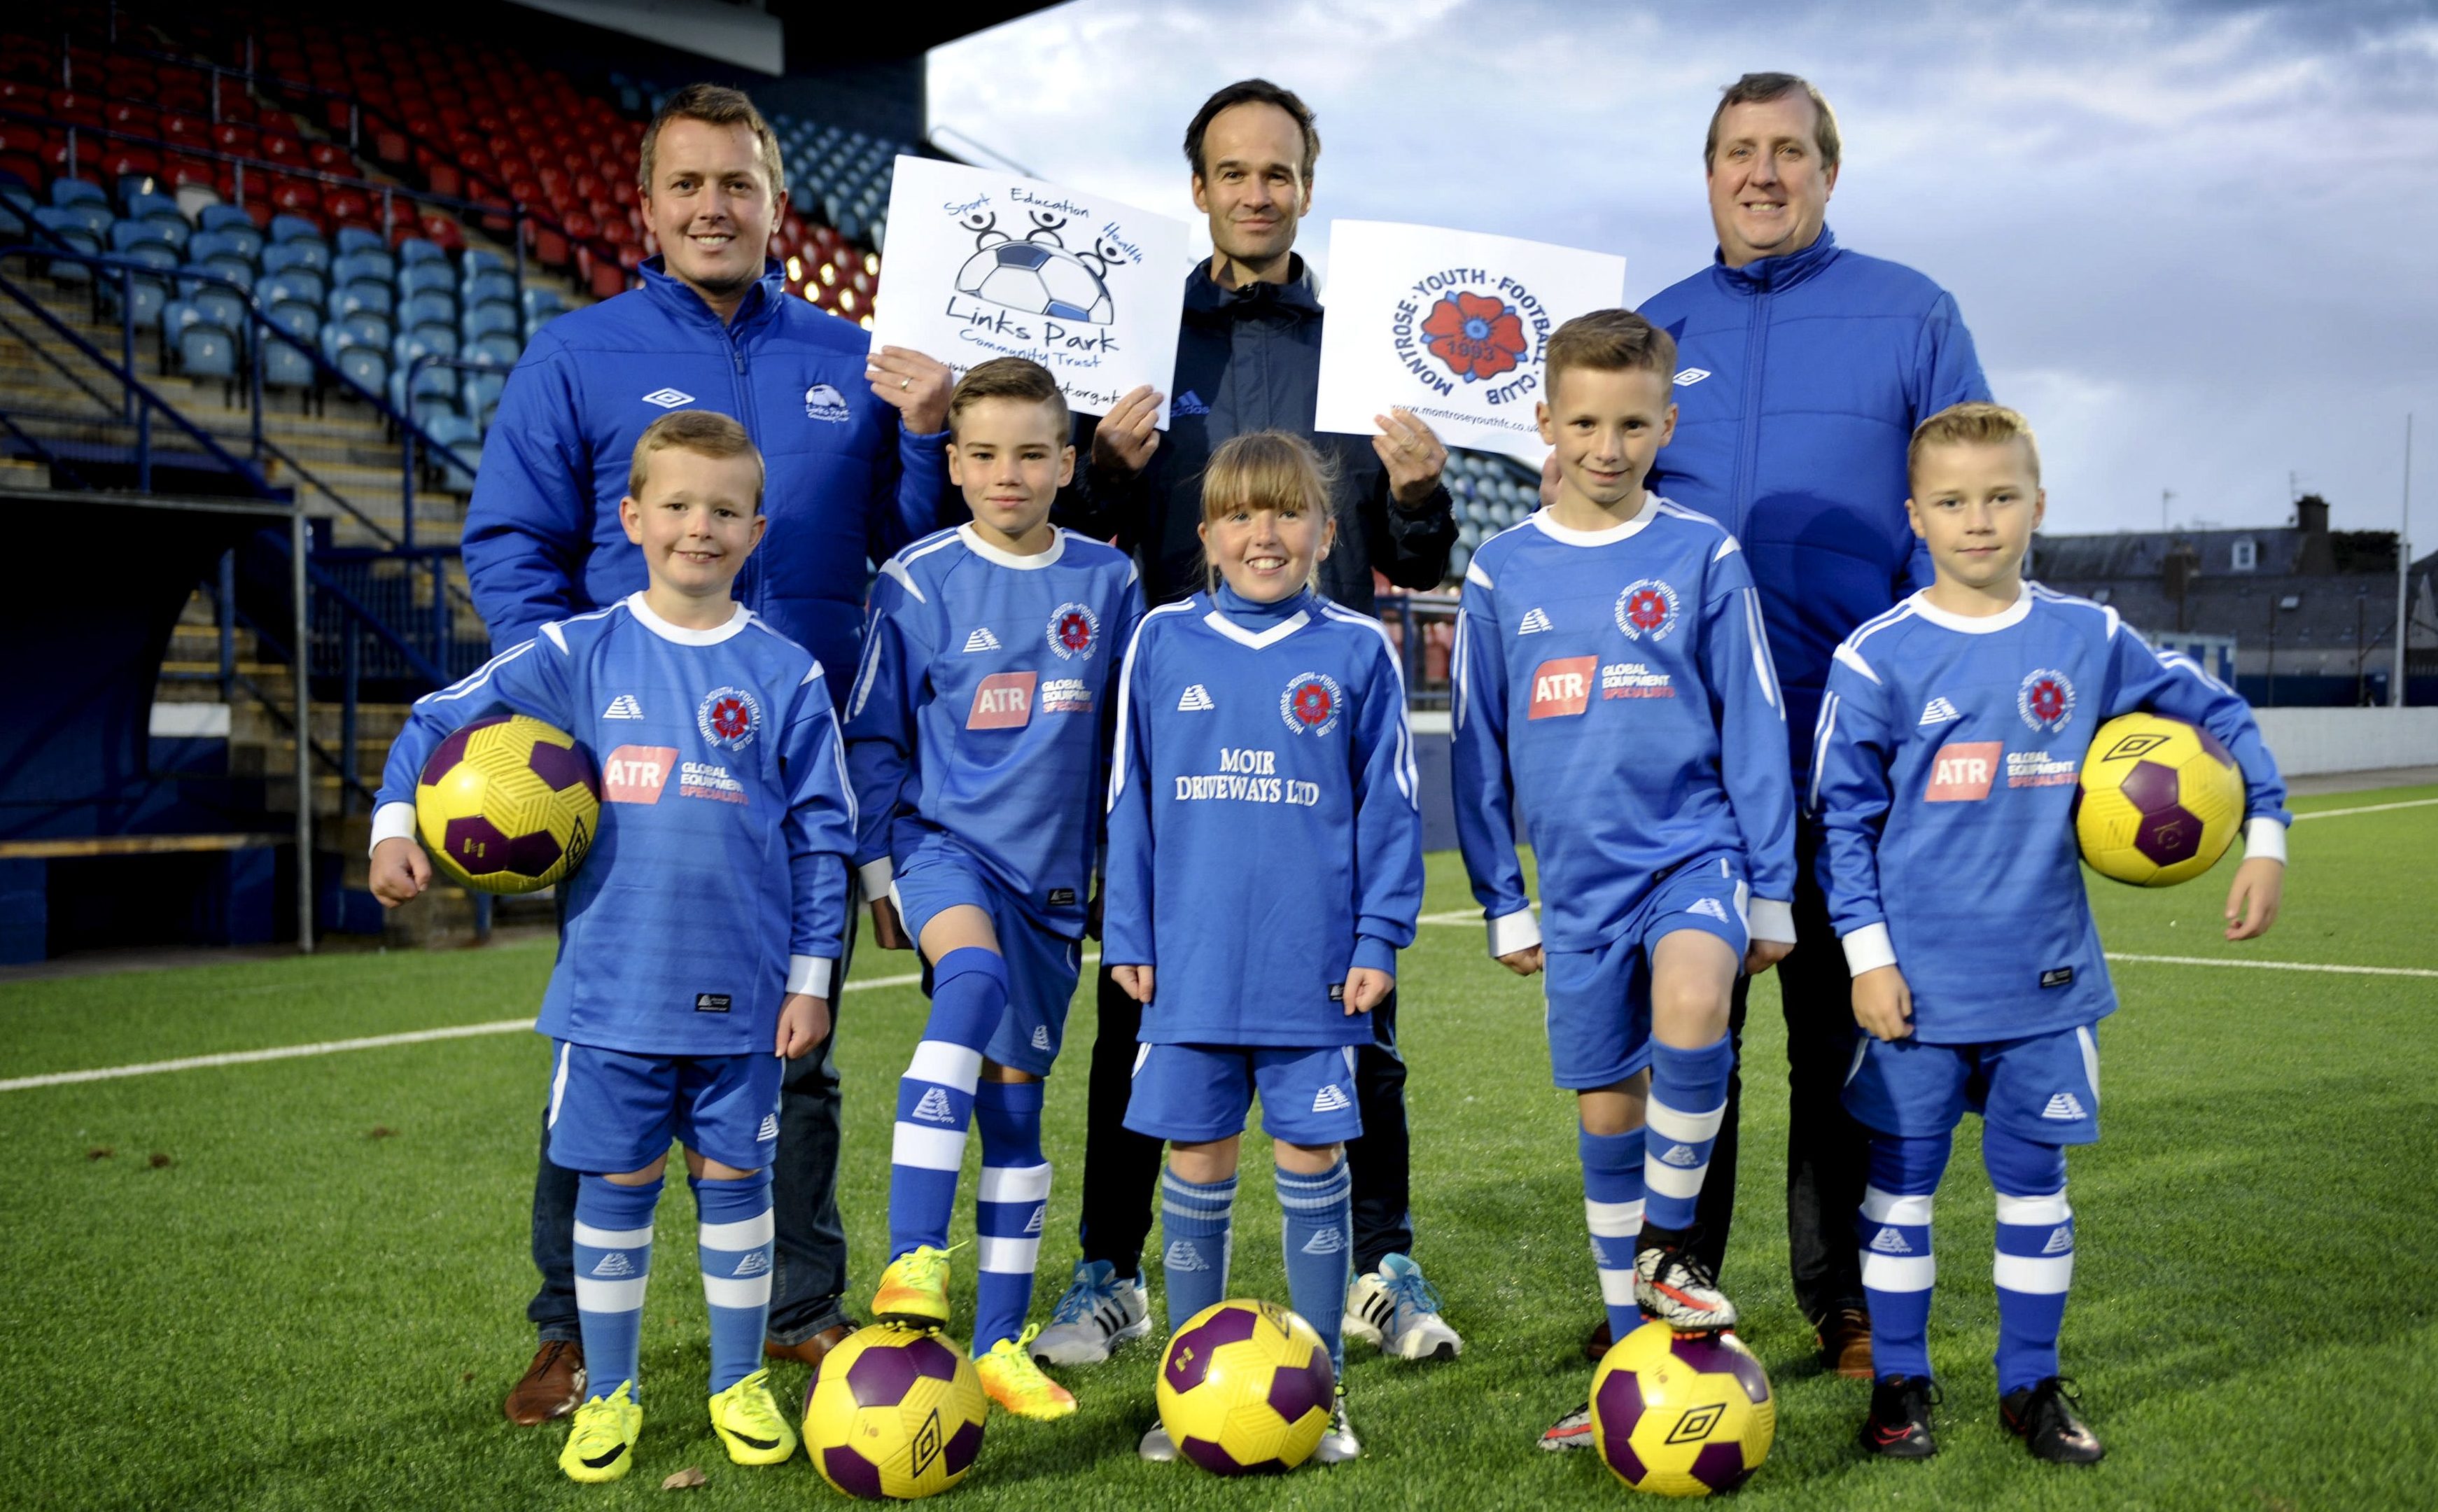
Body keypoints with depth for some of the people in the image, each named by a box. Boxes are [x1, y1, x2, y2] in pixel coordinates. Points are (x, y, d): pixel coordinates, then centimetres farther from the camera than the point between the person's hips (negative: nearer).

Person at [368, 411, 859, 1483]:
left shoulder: (785, 674, 0)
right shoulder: (578, 654, 1)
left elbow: (821, 835, 2)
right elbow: (439, 723, 7)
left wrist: (810, 977, 0)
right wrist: (395, 824, -9)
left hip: (740, 993, 0)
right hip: (610, 986, 0)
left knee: (734, 1181, 10)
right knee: (613, 1185, 9)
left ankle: (740, 1384, 27)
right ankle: (610, 1394, 25)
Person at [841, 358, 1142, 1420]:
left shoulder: (1106, 582, 2)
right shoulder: (917, 581, -4)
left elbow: (1127, 741, 12)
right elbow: (873, 737, 4)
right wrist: (878, 865, 1)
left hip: (1051, 871, 3)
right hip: (942, 841, -3)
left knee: (1016, 1101, 7)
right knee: (975, 977, -34)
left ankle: (1001, 1341, 18)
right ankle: (911, 1261, -32)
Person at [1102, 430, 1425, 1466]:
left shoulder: (1356, 651, 1)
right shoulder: (1164, 642, 4)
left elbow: (1388, 807, 3)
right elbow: (1130, 801, 8)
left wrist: (1378, 940, -3)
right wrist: (1128, 937, 4)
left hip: (1313, 963, -1)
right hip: (1193, 962, 1)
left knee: (1312, 1160, 7)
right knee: (1196, 1161, 9)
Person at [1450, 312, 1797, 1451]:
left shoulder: (1703, 557, -2)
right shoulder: (1502, 570, 3)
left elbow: (1754, 731, 3)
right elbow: (1478, 751, 9)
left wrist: (1771, 893, 3)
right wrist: (1503, 904, 9)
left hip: (1694, 851, -2)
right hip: (1580, 879, 3)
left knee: (1688, 1021, -30)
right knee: (1606, 1115, 9)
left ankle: (1667, 1243, -4)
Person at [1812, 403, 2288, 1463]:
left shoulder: (2088, 640, 2)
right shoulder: (1877, 659, -6)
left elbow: (2214, 711, 14)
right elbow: (1844, 817, -3)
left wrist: (2265, 837, 8)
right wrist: (1868, 952, -7)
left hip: (2046, 977, 2)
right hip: (1919, 983, -2)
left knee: (2033, 1179, 11)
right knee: (1901, 1178, 7)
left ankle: (2032, 1383, 26)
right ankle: (1899, 1381, 21)